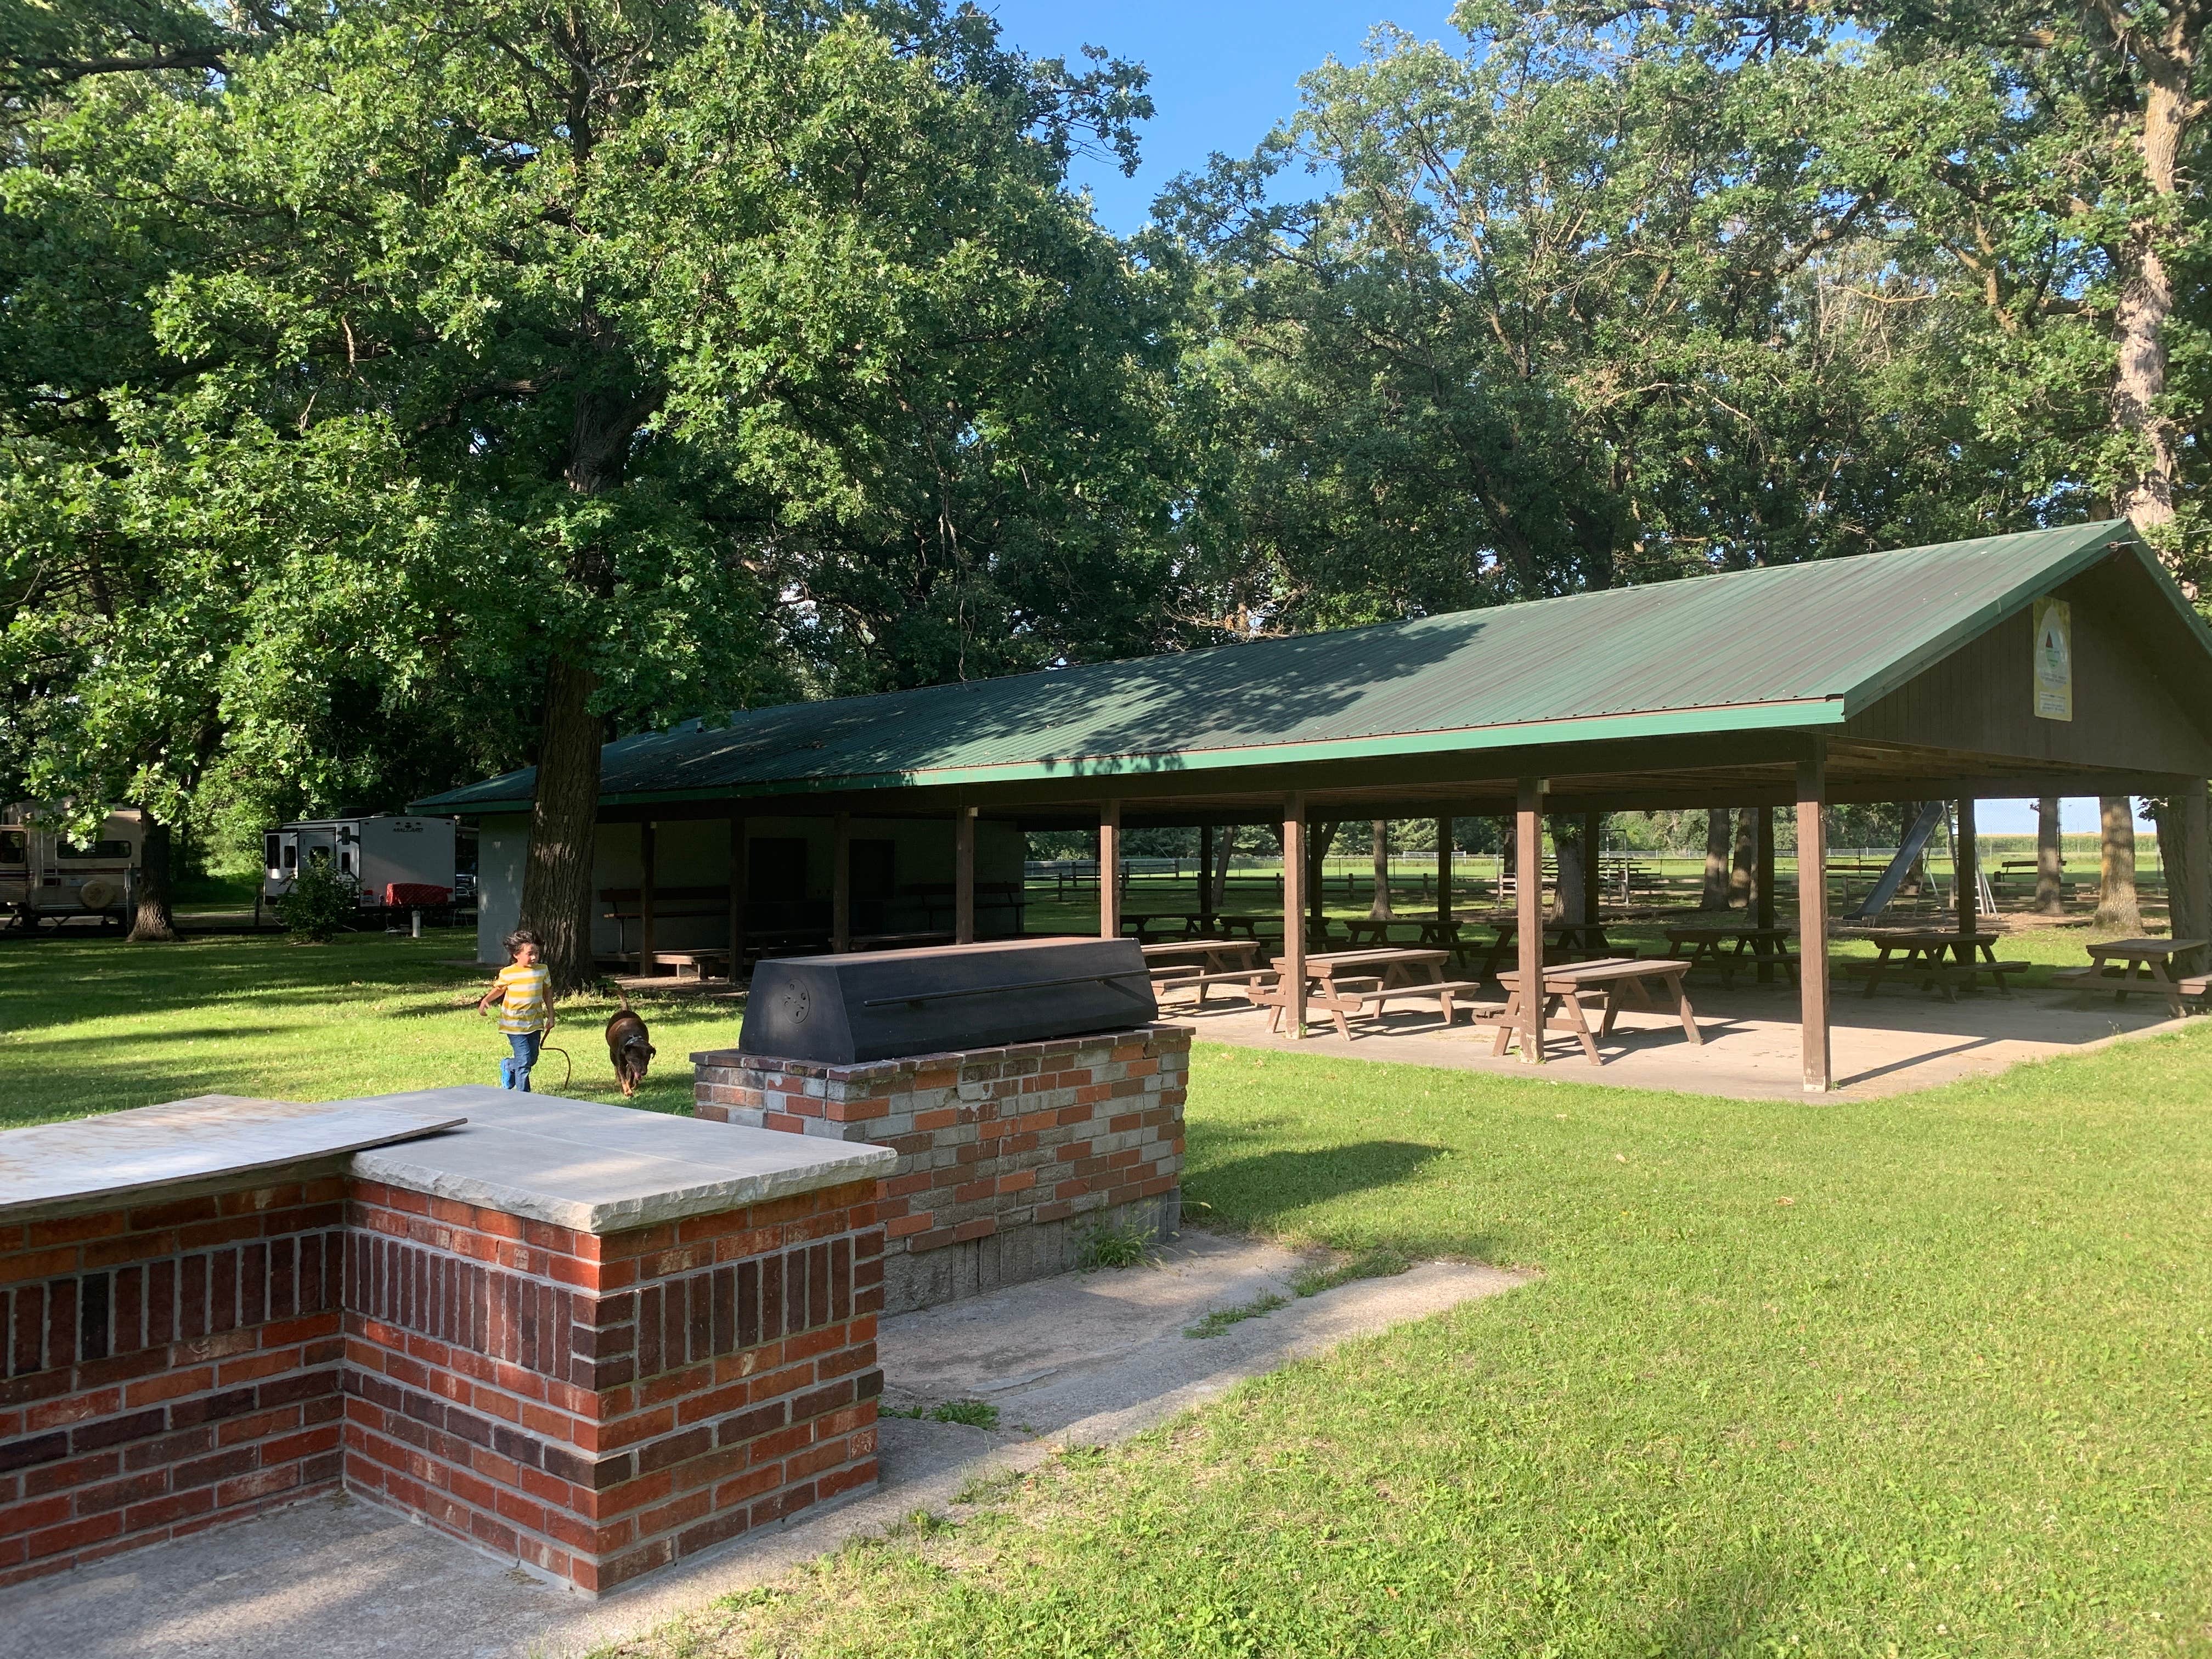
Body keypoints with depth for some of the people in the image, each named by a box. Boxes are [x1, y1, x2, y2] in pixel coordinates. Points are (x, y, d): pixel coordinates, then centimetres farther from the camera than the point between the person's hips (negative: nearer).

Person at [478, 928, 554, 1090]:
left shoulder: (542, 970, 0)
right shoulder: (507, 973, -10)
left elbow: (547, 993, 11)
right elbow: (499, 990, 6)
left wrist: (551, 1016, 12)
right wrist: (486, 1000, -14)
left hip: (535, 1022, 5)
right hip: (514, 1024, -5)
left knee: (532, 1059, 13)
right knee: (524, 1060, -9)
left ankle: (508, 1066, 43)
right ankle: (524, 1096, 4)